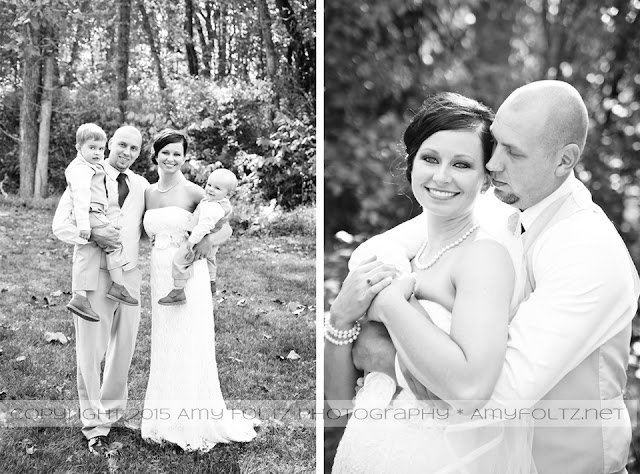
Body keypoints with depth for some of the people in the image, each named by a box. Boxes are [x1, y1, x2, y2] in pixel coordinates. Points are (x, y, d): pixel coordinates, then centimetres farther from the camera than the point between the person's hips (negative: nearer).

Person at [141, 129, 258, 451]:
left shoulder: (193, 192, -7)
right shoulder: (148, 193, 8)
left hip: (189, 274, -5)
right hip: (161, 275, 5)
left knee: (190, 348, 0)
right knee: (164, 348, 11)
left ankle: (197, 424, 13)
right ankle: (167, 420, 25)